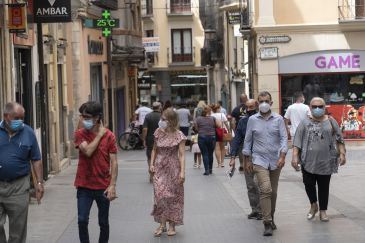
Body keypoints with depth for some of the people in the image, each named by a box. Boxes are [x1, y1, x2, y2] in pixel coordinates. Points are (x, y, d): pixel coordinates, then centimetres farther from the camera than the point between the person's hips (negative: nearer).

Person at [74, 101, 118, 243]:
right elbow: (88, 151, -19)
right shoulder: (80, 134, -1)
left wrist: (112, 185, -11)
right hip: (84, 186, 0)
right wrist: (100, 134, -12)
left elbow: (114, 162, -4)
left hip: (103, 187, 0)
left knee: (103, 222, 11)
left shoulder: (109, 135, -3)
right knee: (82, 220, -7)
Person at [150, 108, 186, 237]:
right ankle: (162, 224, 0)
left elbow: (182, 155, -11)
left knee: (172, 196, 4)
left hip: (173, 168, -2)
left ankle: (171, 225, 14)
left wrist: (182, 172, -17)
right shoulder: (158, 132, 2)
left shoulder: (178, 135, -8)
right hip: (159, 168, 3)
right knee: (160, 195, -6)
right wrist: (152, 164, 2)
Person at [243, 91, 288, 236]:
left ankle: (270, 218, 29)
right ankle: (267, 223, -16)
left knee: (273, 192, 11)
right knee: (265, 189, -18)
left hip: (275, 160, 2)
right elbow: (247, 141, 8)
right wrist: (247, 160, 8)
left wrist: (282, 156, -15)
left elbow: (284, 138, -2)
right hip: (259, 160, -2)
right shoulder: (252, 120, 3)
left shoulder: (278, 119, 3)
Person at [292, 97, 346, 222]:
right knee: (308, 184, -3)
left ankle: (323, 211, 16)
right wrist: (295, 156, -8)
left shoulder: (331, 122, 7)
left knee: (324, 186, 5)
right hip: (308, 161, 0)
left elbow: (339, 139, 8)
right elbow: (297, 142, 1)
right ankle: (313, 205, 21)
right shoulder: (305, 123, 4)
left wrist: (342, 153, -2)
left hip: (326, 161, 1)